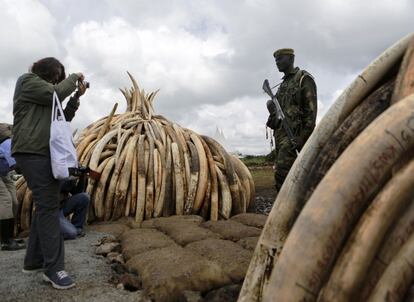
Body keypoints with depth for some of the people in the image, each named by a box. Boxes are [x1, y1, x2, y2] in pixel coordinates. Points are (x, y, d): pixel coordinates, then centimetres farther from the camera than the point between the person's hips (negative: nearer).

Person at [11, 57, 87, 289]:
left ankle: (34, 261, 18)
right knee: (49, 206, -15)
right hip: (32, 152, -10)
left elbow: (64, 118, 18)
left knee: (45, 205, 10)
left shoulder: (46, 98, 25)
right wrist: (74, 78, 1)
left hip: (45, 153, 10)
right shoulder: (28, 81, 1)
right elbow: (55, 93, -12)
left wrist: (76, 97, 9)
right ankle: (54, 268, -14)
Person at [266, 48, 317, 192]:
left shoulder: (304, 78, -1)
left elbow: (311, 109, -10)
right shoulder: (283, 83, 22)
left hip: (293, 132, -8)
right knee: (280, 170, 8)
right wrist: (271, 106, 0)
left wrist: (303, 136, -18)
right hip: (280, 132, 8)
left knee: (282, 171, -18)